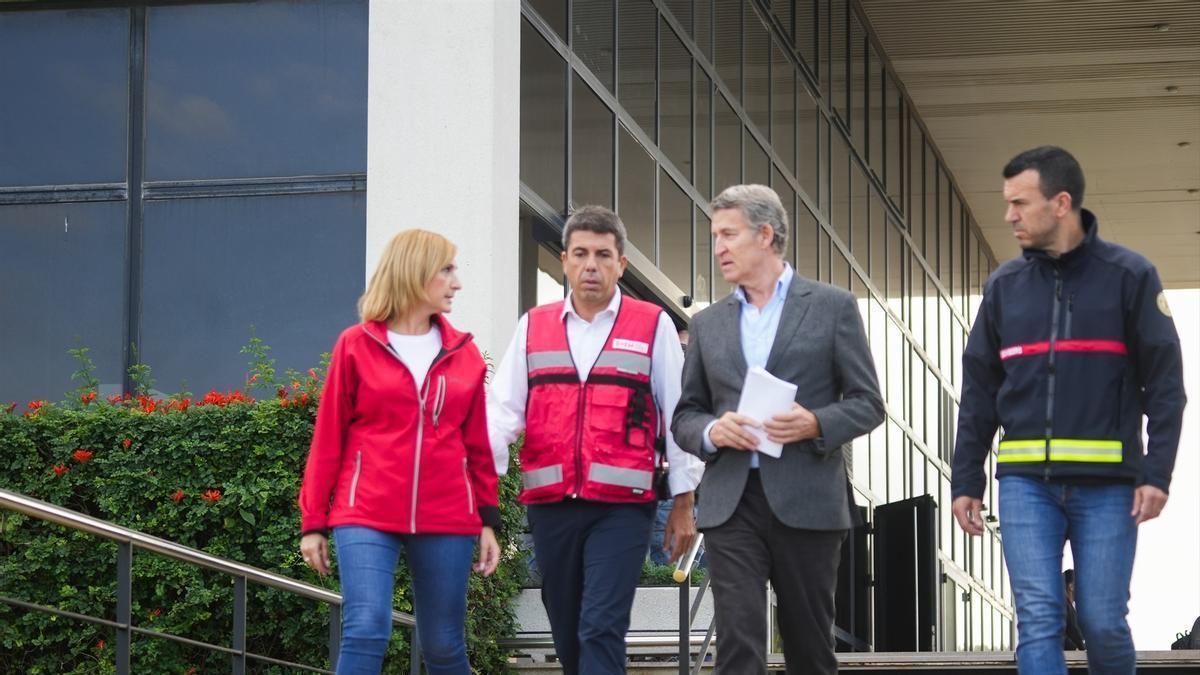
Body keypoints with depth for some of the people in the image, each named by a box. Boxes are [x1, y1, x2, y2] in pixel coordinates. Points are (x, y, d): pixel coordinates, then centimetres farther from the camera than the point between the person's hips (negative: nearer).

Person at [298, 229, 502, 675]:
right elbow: (328, 439, 4)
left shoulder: (464, 354, 11)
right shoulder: (357, 346, 2)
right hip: (367, 518, -3)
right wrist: (314, 522, 3)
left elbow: (477, 445, 14)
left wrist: (488, 520, 9)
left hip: (446, 521, 3)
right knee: (365, 633, -16)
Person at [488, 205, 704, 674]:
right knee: (567, 634, 10)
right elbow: (503, 410, 4)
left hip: (622, 507, -4)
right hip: (549, 507, 4)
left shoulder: (652, 327, 2)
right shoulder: (533, 327, 11)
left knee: (601, 628, -13)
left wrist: (683, 503, 4)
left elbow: (677, 417, 5)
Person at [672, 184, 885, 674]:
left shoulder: (832, 307, 6)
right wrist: (711, 431, -7)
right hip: (730, 504, 2)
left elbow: (868, 404, 4)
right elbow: (684, 416, 16)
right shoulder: (708, 324, 15)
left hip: (807, 503, -2)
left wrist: (815, 424, -16)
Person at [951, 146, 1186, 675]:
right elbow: (979, 391, 13)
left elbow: (1164, 383, -2)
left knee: (1102, 622, -1)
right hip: (1026, 482, 2)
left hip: (1108, 483, -2)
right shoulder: (1005, 284, 10)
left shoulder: (1129, 276, 0)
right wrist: (966, 480, 9)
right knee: (1038, 620, -6)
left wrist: (1157, 473, -10)